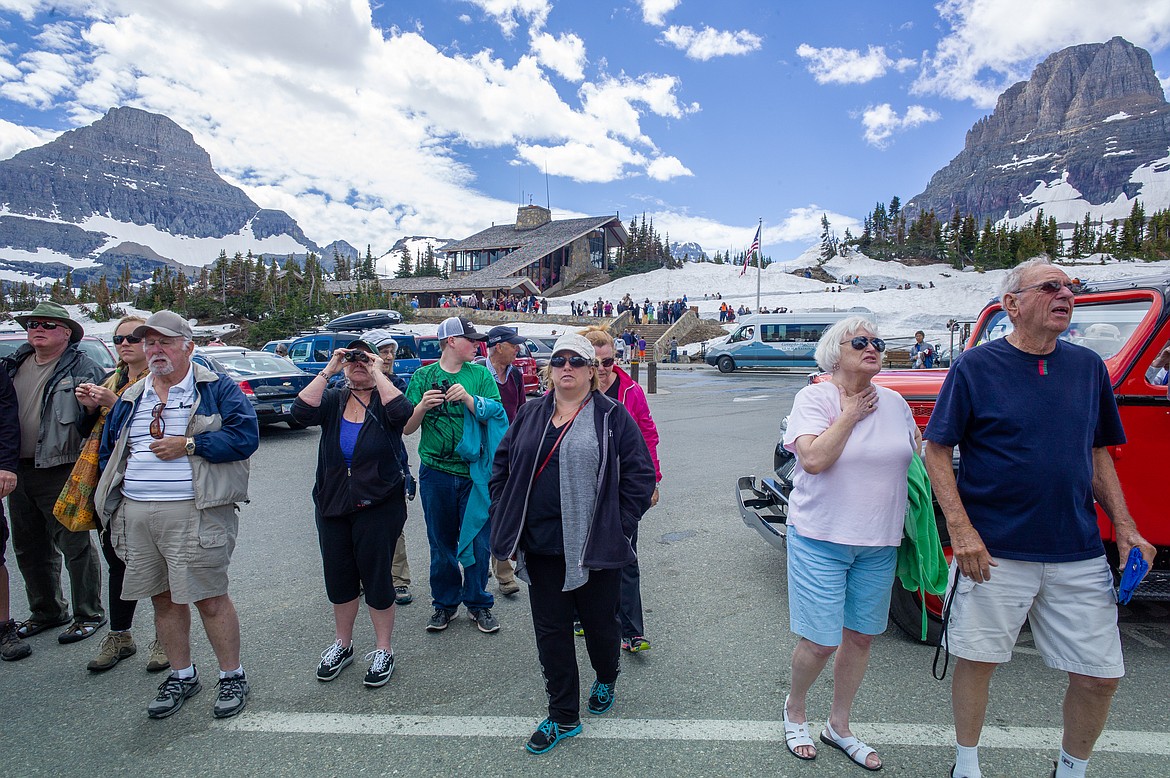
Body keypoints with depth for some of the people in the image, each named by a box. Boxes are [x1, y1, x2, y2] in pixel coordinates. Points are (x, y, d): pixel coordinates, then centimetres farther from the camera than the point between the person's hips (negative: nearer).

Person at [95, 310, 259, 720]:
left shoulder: (217, 389, -1)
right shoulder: (130, 398, 17)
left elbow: (245, 436, -14)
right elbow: (109, 448, 24)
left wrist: (187, 445, -16)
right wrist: (113, 494, 12)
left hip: (194, 513, -6)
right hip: (135, 514, 6)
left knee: (210, 598, -2)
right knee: (163, 598, 15)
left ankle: (233, 676, 15)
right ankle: (182, 675, 32)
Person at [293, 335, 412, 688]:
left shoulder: (385, 399, -3)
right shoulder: (333, 400, 6)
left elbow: (401, 412, -27)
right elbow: (301, 412, -13)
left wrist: (378, 373, -17)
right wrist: (327, 371, -11)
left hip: (378, 506, -4)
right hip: (332, 503, 4)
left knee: (376, 575, 3)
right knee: (338, 576, 15)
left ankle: (383, 650, 21)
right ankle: (342, 644, 36)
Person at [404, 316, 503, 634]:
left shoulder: (480, 374, 3)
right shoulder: (423, 376, 3)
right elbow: (407, 428, 2)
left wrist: (468, 398, -20)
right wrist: (422, 406, -17)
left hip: (475, 470, 0)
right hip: (436, 472, 1)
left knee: (478, 539, 4)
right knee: (441, 540, 11)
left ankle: (478, 602, 23)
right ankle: (445, 602, 29)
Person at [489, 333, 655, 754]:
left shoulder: (612, 416, -4)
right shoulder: (531, 415, 8)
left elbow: (640, 475, -5)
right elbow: (502, 466, 13)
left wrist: (617, 526, -9)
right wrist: (505, 521, 6)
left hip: (595, 548, -3)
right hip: (540, 548, 3)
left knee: (600, 622, 16)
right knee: (550, 631, 10)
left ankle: (606, 679, 48)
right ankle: (563, 716, 28)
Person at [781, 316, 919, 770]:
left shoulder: (894, 403, 6)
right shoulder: (814, 398, -9)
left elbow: (918, 457, 18)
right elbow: (814, 458, -23)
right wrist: (850, 414, -15)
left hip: (879, 544, 5)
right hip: (820, 539, -5)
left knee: (861, 637, 14)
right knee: (820, 641, -1)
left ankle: (839, 726, 35)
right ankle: (795, 709, 29)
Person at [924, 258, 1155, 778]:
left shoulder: (1088, 366, 7)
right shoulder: (975, 366, -7)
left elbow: (1097, 455, 15)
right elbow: (935, 450, -7)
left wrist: (1124, 527, 6)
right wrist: (960, 530, -15)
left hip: (1078, 554, 5)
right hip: (992, 550, -4)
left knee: (1100, 675, 11)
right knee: (977, 660, 9)